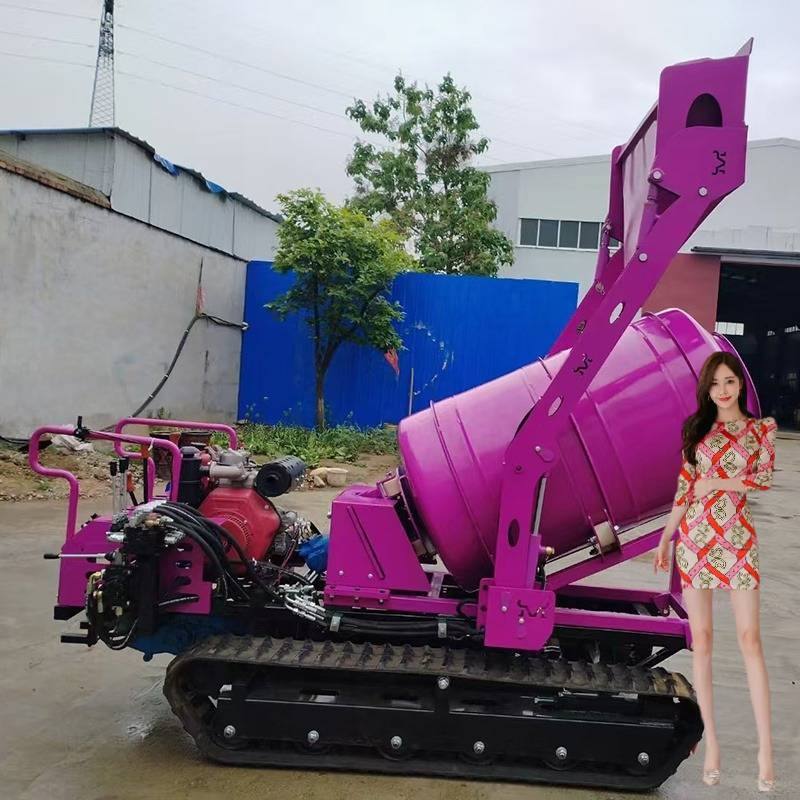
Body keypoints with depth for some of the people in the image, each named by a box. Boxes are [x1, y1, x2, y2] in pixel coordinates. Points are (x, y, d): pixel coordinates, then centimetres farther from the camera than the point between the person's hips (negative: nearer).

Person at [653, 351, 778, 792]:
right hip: (694, 537, 2)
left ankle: (765, 746, 0)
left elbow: (767, 479, -6)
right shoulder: (696, 428, 10)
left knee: (750, 639, -5)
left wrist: (716, 483, -8)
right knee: (701, 639, 3)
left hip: (738, 538, -2)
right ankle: (711, 740, 11)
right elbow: (684, 488, 10)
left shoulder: (762, 428, 6)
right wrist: (665, 538, 7)